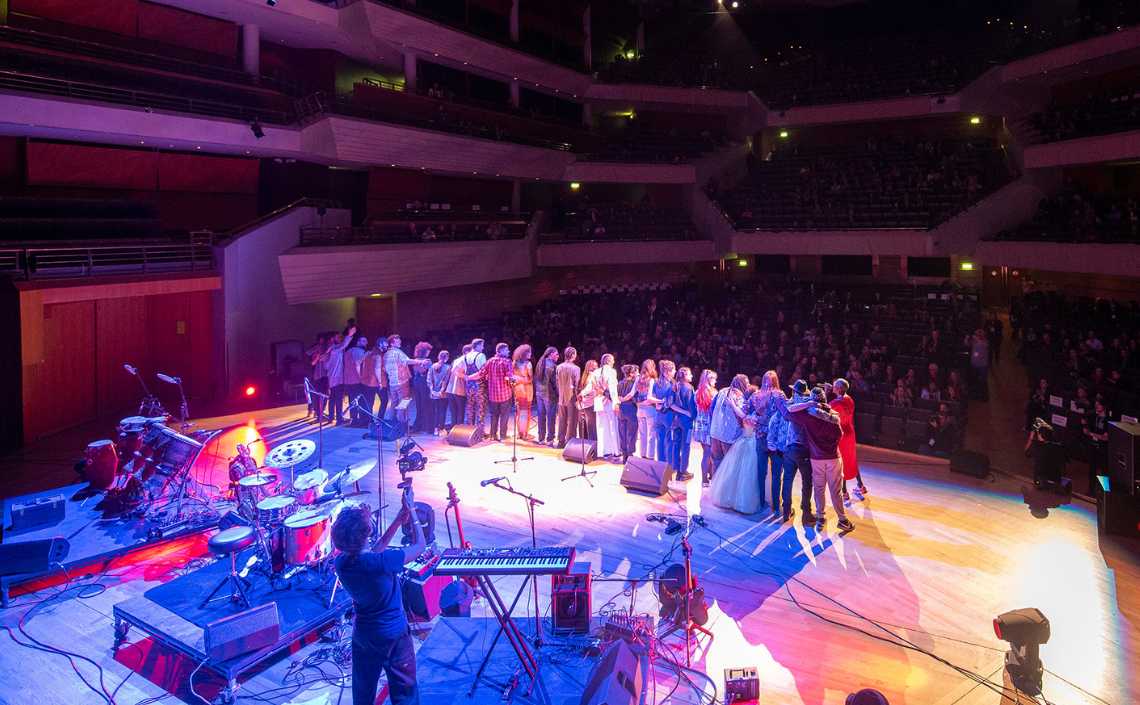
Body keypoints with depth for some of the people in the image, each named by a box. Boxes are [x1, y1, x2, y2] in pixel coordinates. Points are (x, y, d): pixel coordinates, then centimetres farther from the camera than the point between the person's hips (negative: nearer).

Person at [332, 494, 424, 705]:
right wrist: (411, 511, -9)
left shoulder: (341, 563, -13)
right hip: (394, 635, -6)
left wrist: (398, 521, 2)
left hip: (363, 635, 6)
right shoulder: (380, 563, -32)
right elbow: (419, 546, -17)